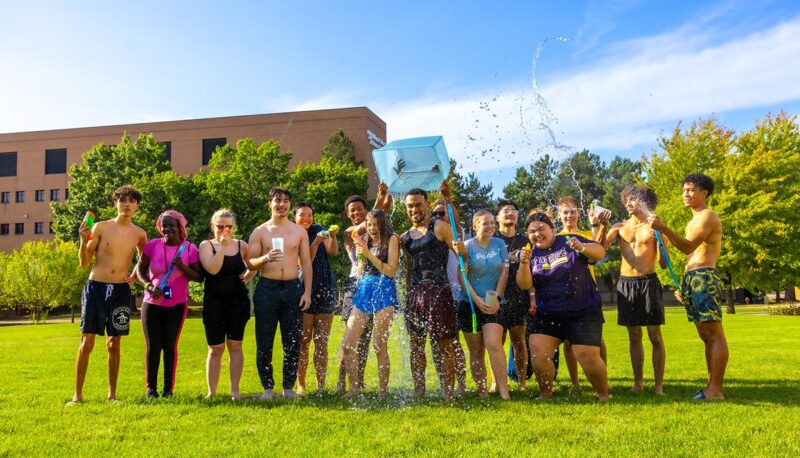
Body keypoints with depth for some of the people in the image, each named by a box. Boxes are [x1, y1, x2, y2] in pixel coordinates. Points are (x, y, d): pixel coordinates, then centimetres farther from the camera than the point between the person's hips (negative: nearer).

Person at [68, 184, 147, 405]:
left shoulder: (139, 234, 4)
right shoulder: (101, 227, -2)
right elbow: (84, 263, -1)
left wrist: (135, 275, 7)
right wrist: (84, 241, -16)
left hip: (120, 290, 2)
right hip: (95, 287, -2)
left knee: (114, 344, 8)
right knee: (86, 342, -2)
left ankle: (112, 394, 17)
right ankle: (77, 395, 8)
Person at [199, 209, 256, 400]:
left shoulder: (241, 245, 6)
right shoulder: (206, 245, -1)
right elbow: (212, 269, -18)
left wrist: (247, 276, 4)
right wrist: (222, 246, -19)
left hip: (238, 301, 2)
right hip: (214, 303, -1)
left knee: (235, 345, 3)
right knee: (216, 348, 2)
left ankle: (235, 390, 8)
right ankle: (212, 392, 11)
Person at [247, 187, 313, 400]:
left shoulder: (299, 231, 10)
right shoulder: (260, 232, 6)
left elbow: (306, 263, 9)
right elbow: (250, 263, 3)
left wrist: (307, 292, 1)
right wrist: (265, 258, -18)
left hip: (293, 288, 1)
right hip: (267, 288, -1)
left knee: (293, 341, 4)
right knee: (264, 342, 1)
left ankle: (289, 386, 16)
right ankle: (267, 387, 14)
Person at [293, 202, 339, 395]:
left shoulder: (318, 230, 7)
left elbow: (334, 252, -4)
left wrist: (333, 237, -22)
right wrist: (316, 242, -25)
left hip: (325, 291, 2)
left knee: (322, 343, 5)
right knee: (303, 342, 0)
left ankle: (321, 385, 11)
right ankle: (300, 385, 10)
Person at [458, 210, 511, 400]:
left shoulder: (499, 244, 6)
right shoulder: (467, 246, 0)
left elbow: (504, 272, 3)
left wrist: (497, 297, -7)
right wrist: (477, 300, -12)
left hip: (494, 304, 0)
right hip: (470, 304, 0)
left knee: (493, 343, -18)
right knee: (476, 351, 4)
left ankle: (503, 389, -11)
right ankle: (482, 392, 13)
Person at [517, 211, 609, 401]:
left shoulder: (569, 241, -1)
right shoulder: (532, 255, 5)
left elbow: (600, 252, -9)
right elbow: (524, 285, -5)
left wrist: (581, 247, -30)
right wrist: (524, 263, -24)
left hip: (584, 312, -2)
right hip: (547, 315, 3)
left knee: (588, 356, -10)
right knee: (537, 353, -11)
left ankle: (604, 395, 13)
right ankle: (545, 393, 11)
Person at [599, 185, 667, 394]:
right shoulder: (620, 227, 11)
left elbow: (663, 263, -2)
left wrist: (660, 237, -14)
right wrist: (602, 226, -14)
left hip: (648, 282, -3)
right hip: (625, 283, 3)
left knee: (655, 335, -3)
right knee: (634, 336, 8)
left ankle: (659, 385, 2)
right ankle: (638, 382, 16)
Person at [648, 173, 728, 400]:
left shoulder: (708, 216, -5)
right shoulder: (692, 222, 24)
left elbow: (689, 247, -19)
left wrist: (663, 228, -32)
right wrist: (683, 286, 21)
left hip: (704, 278, -10)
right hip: (691, 279, 10)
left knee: (714, 334, -9)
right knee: (705, 336, 10)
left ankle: (715, 390, -10)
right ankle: (712, 386, 14)